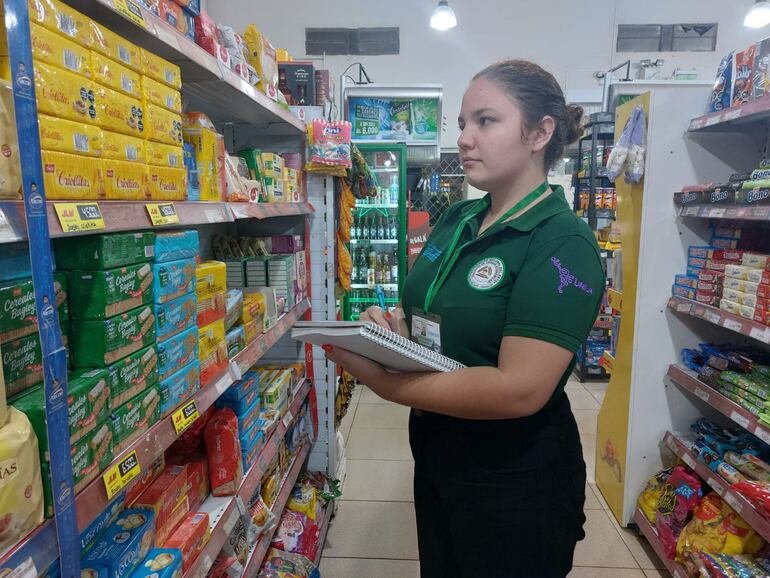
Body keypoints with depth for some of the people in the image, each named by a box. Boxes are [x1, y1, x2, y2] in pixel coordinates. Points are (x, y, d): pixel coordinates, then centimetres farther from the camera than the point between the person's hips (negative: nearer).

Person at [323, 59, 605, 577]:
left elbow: (520, 388, -28)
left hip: (516, 482, -7)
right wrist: (394, 323, -11)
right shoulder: (457, 220, 2)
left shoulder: (562, 243, -21)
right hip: (437, 458, 7)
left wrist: (381, 381, -28)